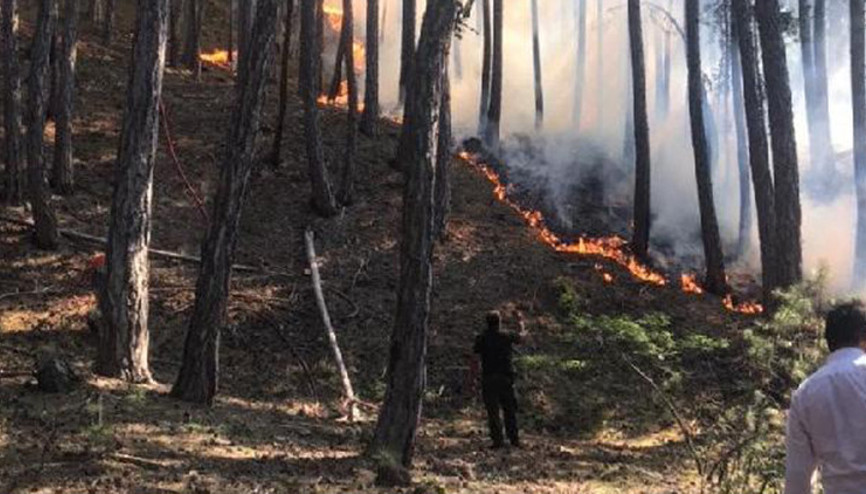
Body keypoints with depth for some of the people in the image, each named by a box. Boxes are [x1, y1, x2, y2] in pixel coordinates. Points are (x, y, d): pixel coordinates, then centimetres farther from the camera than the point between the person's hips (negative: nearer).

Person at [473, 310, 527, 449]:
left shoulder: (481, 339, -2)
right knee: (510, 410, 10)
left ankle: (497, 440, -1)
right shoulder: (506, 337, -2)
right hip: (505, 378, 0)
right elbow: (522, 335, 16)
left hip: (488, 379, 0)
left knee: (492, 410, 3)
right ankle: (514, 439, 13)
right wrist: (521, 323, 36)